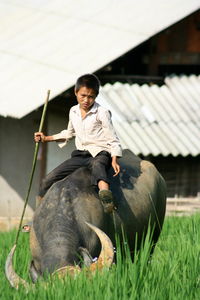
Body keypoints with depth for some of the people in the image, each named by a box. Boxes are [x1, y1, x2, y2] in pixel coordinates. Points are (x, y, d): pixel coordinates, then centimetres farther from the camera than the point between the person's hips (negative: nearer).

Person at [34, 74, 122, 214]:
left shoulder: (102, 113, -6)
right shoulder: (73, 112, 13)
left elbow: (112, 138, -6)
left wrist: (114, 160, -20)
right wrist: (46, 138, 31)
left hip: (100, 153, -6)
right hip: (80, 155, 6)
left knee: (97, 165, -46)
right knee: (48, 181, -2)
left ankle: (106, 196, -76)